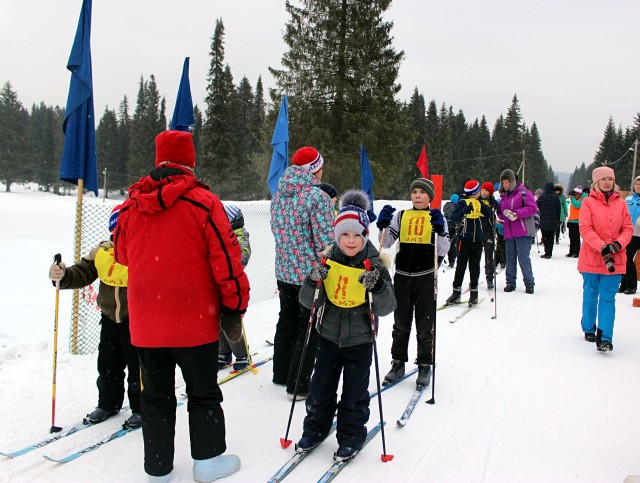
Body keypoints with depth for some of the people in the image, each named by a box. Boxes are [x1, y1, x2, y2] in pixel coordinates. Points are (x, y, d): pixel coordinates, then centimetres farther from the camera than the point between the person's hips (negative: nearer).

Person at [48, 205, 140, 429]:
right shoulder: (101, 252, -1)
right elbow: (81, 274, 0)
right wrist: (63, 276, -20)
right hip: (109, 318, 5)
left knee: (138, 366, 5)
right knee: (108, 365, 18)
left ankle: (141, 408, 22)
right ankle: (108, 404, 37)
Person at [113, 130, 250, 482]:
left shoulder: (131, 205, 1)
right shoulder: (203, 202, -11)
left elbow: (121, 253, 16)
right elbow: (226, 258, -12)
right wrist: (235, 304, -3)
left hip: (145, 322, 4)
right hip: (194, 321, -3)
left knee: (156, 396, 17)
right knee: (203, 393, 14)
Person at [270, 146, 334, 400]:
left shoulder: (279, 195, 5)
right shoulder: (317, 197, -18)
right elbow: (325, 240, -18)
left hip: (284, 270, 7)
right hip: (311, 273, -7)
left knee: (287, 322, 21)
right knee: (309, 329, 5)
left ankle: (281, 374, 34)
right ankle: (298, 384, 11)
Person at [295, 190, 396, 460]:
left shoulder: (375, 265, -12)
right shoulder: (327, 259, -7)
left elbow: (386, 308, -16)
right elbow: (309, 301, -6)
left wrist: (378, 287, -35)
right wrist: (314, 281, -26)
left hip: (360, 339, -2)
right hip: (329, 335, 2)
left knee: (354, 393, 8)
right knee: (321, 388, 13)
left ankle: (351, 437, 29)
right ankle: (315, 429, 35)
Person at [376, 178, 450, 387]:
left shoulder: (437, 217, 1)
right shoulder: (401, 216, 7)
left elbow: (443, 250, -7)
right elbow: (386, 243, 2)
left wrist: (439, 229, -22)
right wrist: (383, 224, -14)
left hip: (426, 277, -2)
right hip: (402, 276, 2)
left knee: (425, 325, 7)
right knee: (401, 323, 12)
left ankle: (425, 366, 21)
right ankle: (398, 363, 25)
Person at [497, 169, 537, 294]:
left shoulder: (524, 192, -2)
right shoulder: (503, 196, 18)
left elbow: (532, 208, -12)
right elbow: (500, 212, 25)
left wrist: (516, 214, -20)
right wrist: (501, 215, 2)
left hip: (523, 232, -6)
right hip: (508, 233, 6)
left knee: (524, 258, -6)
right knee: (510, 259, 8)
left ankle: (529, 283, 4)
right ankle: (510, 282, 17)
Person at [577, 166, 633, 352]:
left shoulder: (621, 203, 6)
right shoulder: (588, 202, -3)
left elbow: (628, 229, 6)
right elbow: (585, 229, -12)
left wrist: (618, 244, -14)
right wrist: (603, 248, -22)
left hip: (615, 259, 2)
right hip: (591, 258, -1)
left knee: (608, 298, -3)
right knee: (590, 295, 12)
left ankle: (605, 338, -5)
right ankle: (589, 329, 31)